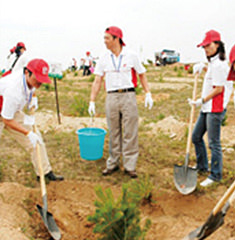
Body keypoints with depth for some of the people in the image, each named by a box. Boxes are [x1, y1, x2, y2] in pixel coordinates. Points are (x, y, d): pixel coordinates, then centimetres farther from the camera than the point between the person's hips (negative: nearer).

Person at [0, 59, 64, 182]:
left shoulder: (31, 79, -14)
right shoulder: (13, 89, -37)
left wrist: (31, 102, -3)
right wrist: (28, 133, -27)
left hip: (13, 111, 7)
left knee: (35, 138, 0)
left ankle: (45, 172, 10)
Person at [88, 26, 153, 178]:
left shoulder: (131, 56, 2)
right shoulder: (104, 59, 6)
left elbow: (142, 75, 8)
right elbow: (97, 81, 5)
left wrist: (148, 94, -2)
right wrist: (92, 101, -1)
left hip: (128, 96, -2)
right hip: (111, 97, 2)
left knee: (130, 133, -1)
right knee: (113, 133, 9)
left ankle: (130, 166, 9)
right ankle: (113, 164, 22)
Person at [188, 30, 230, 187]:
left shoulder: (218, 64, -17)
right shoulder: (213, 63, 15)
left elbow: (219, 89, -19)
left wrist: (201, 101, -15)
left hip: (215, 109, -11)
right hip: (207, 107, 11)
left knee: (214, 143, -3)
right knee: (196, 136, 17)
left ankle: (216, 175, 10)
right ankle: (202, 166, 33)